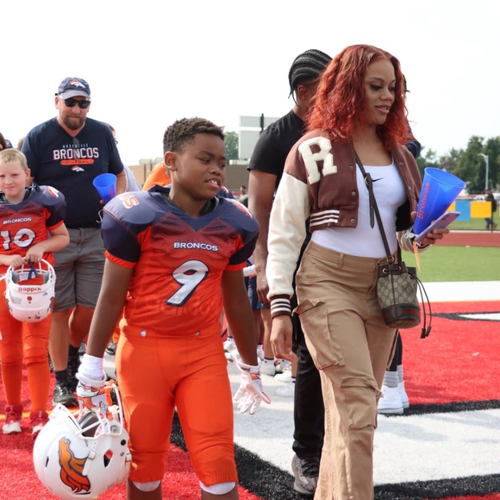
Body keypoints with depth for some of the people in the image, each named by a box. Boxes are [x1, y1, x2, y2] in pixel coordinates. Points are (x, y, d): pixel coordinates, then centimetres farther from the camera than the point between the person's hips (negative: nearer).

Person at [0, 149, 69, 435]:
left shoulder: (44, 200, -7)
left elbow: (63, 237, 3)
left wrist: (42, 246, -15)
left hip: (39, 280, -2)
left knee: (36, 350, -5)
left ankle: (40, 415, 2)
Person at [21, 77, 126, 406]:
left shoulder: (102, 133, 8)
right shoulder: (39, 137, 0)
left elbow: (119, 175, 19)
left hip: (96, 235, 3)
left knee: (91, 305, 5)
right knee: (60, 310, 1)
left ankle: (71, 352, 33)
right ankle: (62, 380, 12)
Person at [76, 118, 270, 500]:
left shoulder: (233, 225, 2)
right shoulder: (137, 217, -11)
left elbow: (236, 299, 13)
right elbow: (112, 297, -5)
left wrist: (251, 368, 19)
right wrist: (92, 366, -3)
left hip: (204, 353, 3)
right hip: (143, 350, -2)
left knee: (219, 465, -3)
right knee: (144, 465, 9)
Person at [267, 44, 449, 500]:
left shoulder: (400, 153, 13)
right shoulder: (314, 149, -3)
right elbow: (283, 234, -4)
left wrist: (423, 236, -2)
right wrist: (280, 307, -10)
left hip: (381, 288, 6)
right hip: (327, 282, -5)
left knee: (352, 409, 10)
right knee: (358, 407, -15)